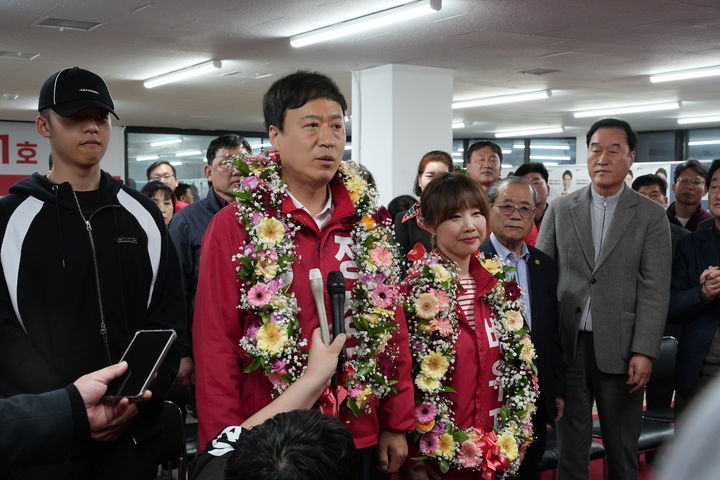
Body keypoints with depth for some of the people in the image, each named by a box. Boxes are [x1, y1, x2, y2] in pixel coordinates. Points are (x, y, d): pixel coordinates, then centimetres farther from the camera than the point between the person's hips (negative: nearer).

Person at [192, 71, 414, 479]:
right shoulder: (235, 226, -9)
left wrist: (397, 424, 4)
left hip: (362, 438, 4)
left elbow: (392, 326, 5)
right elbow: (215, 345, -9)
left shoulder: (370, 222, 2)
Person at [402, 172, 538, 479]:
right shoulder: (417, 289, -13)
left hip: (495, 454, 5)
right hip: (437, 454, -5)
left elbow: (517, 367, 10)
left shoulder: (499, 285, 4)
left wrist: (512, 442, 8)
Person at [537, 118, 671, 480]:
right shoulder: (560, 209, 7)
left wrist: (644, 352, -12)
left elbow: (655, 289, -4)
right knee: (570, 448, 11)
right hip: (566, 346, 1)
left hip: (618, 348, -1)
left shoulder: (651, 215, 2)